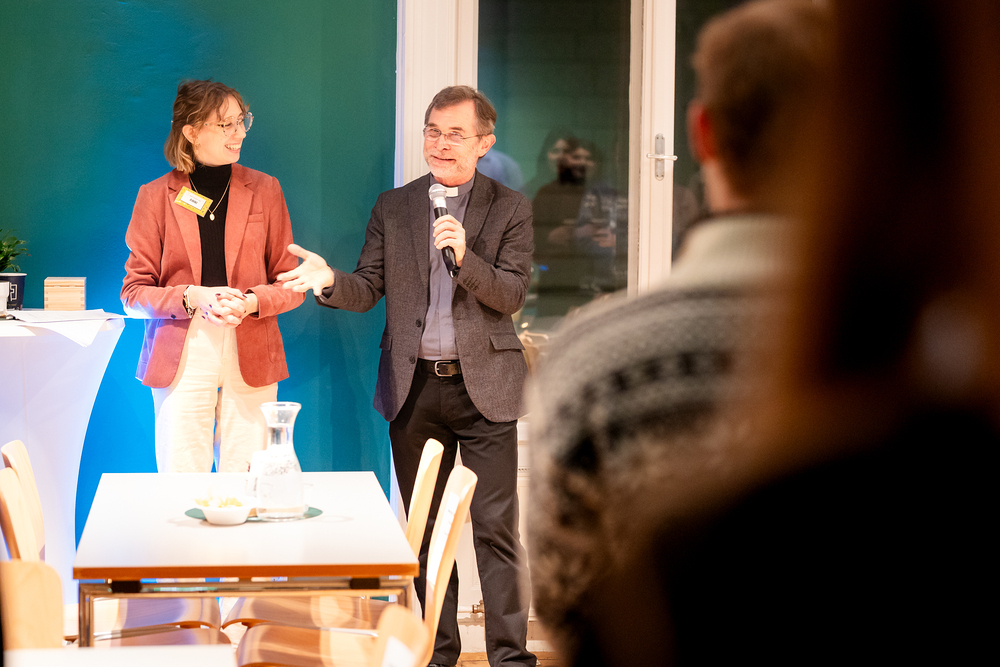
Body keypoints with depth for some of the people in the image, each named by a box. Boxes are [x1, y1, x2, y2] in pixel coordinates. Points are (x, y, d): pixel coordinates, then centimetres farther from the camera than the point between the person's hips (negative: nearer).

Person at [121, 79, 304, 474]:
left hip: (250, 360, 1)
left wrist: (251, 302, -11)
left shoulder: (263, 190, 9)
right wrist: (193, 297, -14)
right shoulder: (156, 196, 6)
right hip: (181, 359, -1)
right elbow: (134, 294, 4)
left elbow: (291, 285, 9)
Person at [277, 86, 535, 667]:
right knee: (426, 528, 10)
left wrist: (465, 257, -22)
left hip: (484, 385, -3)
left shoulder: (510, 208, 2)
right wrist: (331, 283, -16)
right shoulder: (393, 207, 9)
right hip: (415, 387, 3)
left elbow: (512, 296, -6)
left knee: (496, 527, -5)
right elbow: (370, 289, 5)